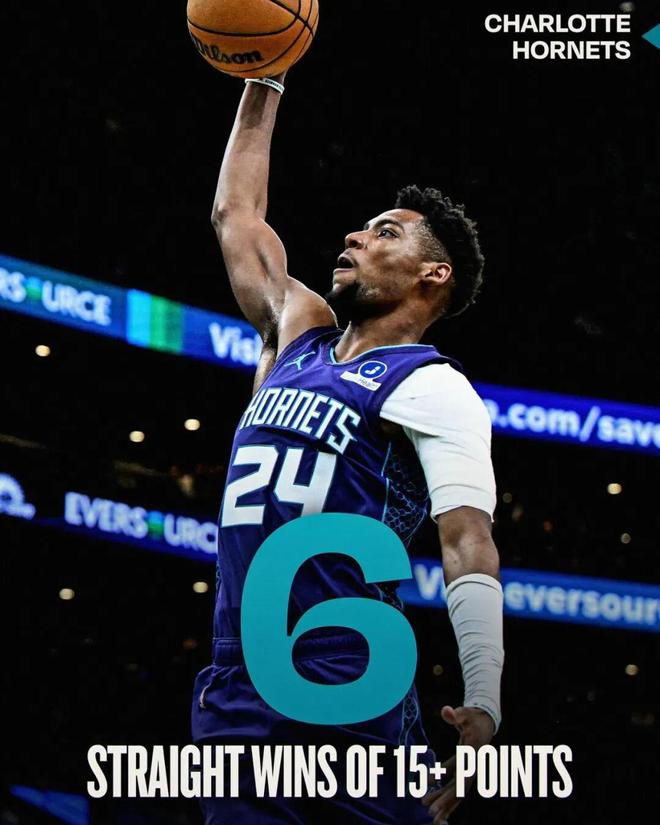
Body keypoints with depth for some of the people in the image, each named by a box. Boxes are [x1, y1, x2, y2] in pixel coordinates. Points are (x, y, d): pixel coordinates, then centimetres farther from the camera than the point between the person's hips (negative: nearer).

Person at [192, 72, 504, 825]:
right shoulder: (299, 338, 20)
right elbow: (236, 216, 33)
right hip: (236, 701, 7)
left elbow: (468, 544, -14)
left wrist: (483, 707, -26)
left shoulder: (432, 388, -2)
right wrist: (262, 84, 34)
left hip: (343, 708, -6)